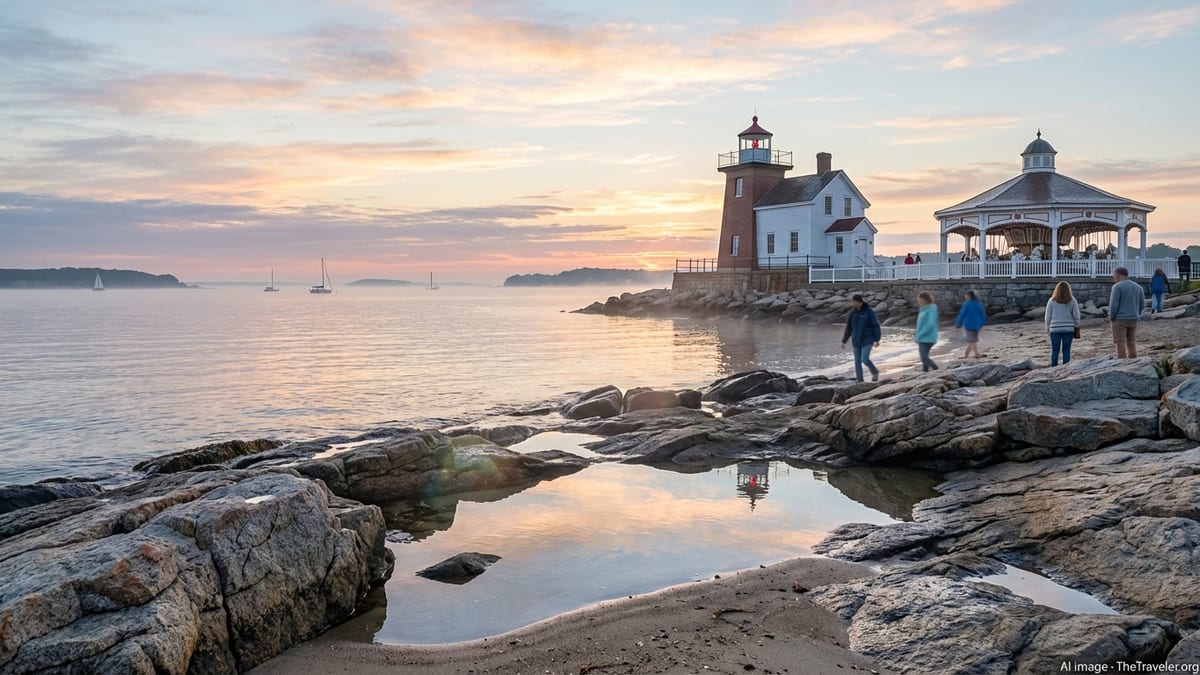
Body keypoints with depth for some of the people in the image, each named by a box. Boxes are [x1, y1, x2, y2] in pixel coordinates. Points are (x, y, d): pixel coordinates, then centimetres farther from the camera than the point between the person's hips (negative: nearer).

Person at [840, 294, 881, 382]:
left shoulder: (869, 312, -11)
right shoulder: (853, 313, 3)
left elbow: (876, 326, -11)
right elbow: (849, 328, 10)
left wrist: (876, 340, -19)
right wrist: (844, 341, 10)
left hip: (867, 341, -5)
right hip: (856, 341, 5)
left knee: (865, 359, -17)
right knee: (857, 361, 3)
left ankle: (874, 372, 11)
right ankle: (860, 381, 9)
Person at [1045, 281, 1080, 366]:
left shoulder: (1052, 301, -1)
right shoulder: (1072, 301, 1)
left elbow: (1048, 316, 3)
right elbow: (1076, 316, 5)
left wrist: (1047, 328, 14)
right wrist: (1076, 327, 18)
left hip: (1055, 329, -1)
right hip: (1069, 329, 1)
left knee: (1055, 350, 4)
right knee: (1066, 350, 4)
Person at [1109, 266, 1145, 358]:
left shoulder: (1117, 286, -13)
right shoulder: (1138, 286, 8)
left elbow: (1114, 304, -16)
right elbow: (1142, 304, 10)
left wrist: (1111, 317, -3)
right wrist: (1136, 315, 18)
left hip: (1120, 319, -6)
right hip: (1133, 319, 6)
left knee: (1120, 343, -2)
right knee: (1131, 342, 13)